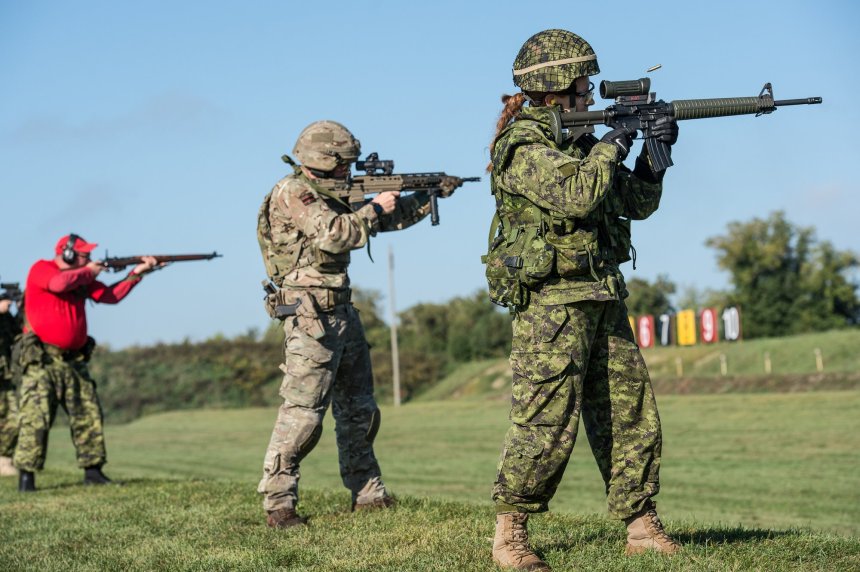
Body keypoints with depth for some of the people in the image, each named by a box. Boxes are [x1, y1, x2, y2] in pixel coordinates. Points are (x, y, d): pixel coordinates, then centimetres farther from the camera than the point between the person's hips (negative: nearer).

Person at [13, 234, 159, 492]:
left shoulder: (81, 278, 15)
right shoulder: (41, 269, -4)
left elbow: (111, 295, 13)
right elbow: (59, 283, -24)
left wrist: (136, 273, 4)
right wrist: (88, 272, -9)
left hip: (73, 361, 7)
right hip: (40, 359, -7)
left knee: (89, 415, 5)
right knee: (35, 417, -11)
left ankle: (93, 470, 12)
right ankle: (26, 475, -8)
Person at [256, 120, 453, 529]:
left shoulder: (329, 195, 17)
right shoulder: (292, 193, -11)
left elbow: (386, 219, 26)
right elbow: (333, 235, -24)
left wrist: (429, 196, 18)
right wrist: (375, 208, -11)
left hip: (341, 313, 10)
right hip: (310, 316, -10)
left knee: (359, 409, 13)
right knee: (303, 411, -13)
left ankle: (367, 494, 21)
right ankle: (277, 503, -10)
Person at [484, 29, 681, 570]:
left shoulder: (579, 140, 17)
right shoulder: (524, 144, -10)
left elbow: (637, 203, 21)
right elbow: (575, 197, -25)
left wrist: (654, 155, 5)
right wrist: (611, 147, -11)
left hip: (602, 299, 9)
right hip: (551, 300, -9)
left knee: (633, 417, 8)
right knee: (547, 425, -11)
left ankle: (642, 527, 15)